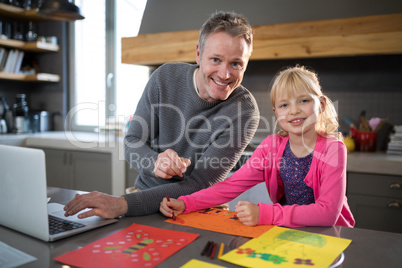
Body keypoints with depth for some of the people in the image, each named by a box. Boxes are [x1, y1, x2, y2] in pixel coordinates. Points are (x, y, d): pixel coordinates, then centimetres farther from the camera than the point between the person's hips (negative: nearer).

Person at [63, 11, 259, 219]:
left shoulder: (245, 111, -19)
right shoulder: (166, 77, -8)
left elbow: (200, 186, -23)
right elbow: (132, 142, -3)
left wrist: (123, 204, -34)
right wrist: (155, 162, -28)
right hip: (146, 191, 3)